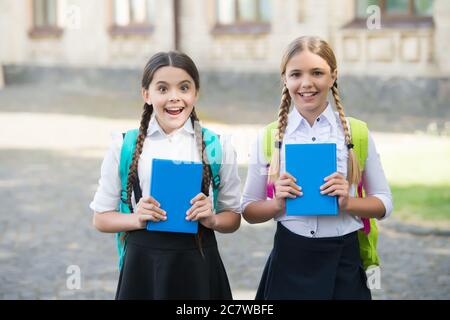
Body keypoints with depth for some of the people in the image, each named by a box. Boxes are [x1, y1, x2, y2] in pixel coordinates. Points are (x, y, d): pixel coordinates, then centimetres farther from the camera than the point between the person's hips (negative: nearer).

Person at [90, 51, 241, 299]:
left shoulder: (218, 146, 2)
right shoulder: (124, 146, 1)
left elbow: (233, 217, 9)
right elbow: (101, 218, 5)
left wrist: (212, 220, -13)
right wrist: (137, 219, -14)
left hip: (197, 266, 0)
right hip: (142, 265, 0)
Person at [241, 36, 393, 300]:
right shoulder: (268, 138, 0)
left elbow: (384, 204, 4)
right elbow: (249, 210, 5)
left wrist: (347, 202, -14)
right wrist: (277, 204, -15)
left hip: (344, 264, 0)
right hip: (289, 263, 0)